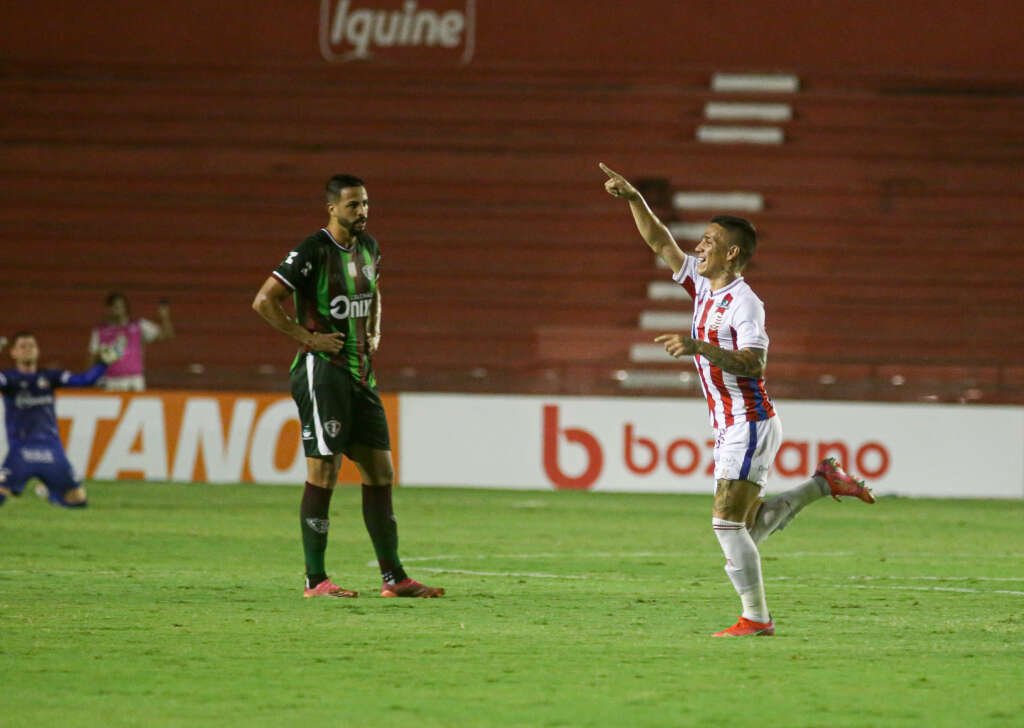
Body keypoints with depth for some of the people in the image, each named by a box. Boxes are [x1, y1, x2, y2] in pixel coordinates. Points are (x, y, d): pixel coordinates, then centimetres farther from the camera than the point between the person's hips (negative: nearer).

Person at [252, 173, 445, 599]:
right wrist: (308, 337, -15)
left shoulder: (368, 248, 11)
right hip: (322, 372, -8)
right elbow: (264, 301, -15)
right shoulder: (313, 252, -13)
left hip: (361, 373, 8)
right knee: (323, 473, -7)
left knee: (380, 472, 6)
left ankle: (393, 577, 10)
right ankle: (315, 580, -1)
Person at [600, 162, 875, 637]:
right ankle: (824, 482, 21)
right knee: (748, 528, 11)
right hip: (730, 427, 9)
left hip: (749, 425, -9)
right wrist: (634, 199, 8)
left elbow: (753, 362, -25)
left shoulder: (743, 302, -14)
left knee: (727, 521, -13)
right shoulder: (703, 287, 11)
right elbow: (661, 243, 17)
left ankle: (756, 617, -9)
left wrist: (700, 347, -33)